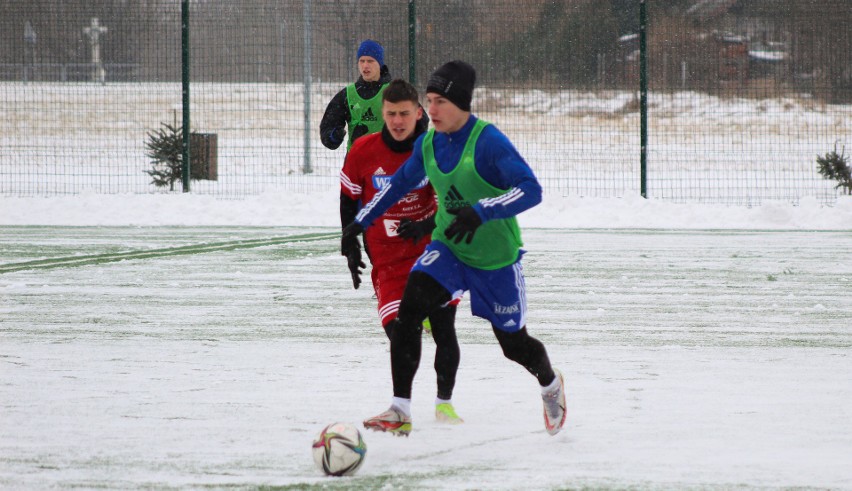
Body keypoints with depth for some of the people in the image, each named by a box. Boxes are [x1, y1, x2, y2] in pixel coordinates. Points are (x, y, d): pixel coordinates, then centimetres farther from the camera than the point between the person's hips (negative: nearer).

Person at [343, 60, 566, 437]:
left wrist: (481, 211, -44)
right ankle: (400, 412, -18)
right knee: (407, 311, -20)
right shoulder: (428, 144, -3)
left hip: (496, 258, -5)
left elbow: (530, 190, -32)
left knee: (513, 343, 10)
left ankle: (551, 384, 46)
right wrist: (361, 220, 17)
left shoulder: (488, 141, -23)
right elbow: (401, 182, 17)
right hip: (448, 248, 5)